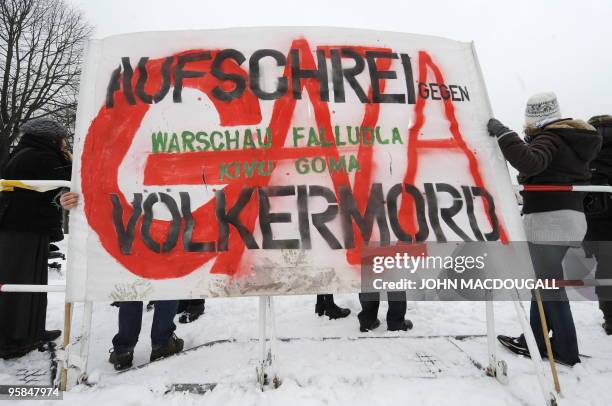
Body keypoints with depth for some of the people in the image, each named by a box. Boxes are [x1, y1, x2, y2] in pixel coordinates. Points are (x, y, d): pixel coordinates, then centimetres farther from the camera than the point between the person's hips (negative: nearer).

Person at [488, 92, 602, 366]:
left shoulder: (549, 138, -11)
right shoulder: (573, 139, 18)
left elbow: (530, 163, -31)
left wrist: (503, 133, -24)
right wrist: (531, 141, 13)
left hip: (548, 220, -10)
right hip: (570, 218, 10)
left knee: (550, 286, -1)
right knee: (543, 281, 15)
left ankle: (566, 351, 11)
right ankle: (534, 342, 24)